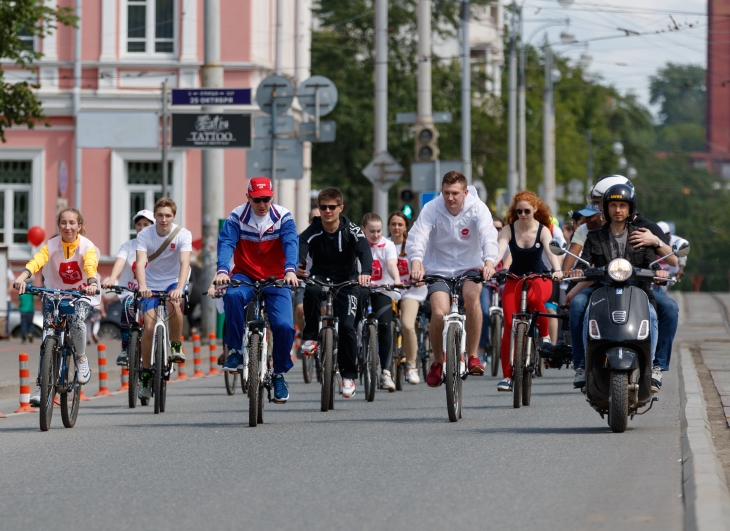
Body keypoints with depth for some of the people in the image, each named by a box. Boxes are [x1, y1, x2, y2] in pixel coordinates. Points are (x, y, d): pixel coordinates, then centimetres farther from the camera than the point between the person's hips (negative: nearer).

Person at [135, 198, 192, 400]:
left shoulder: (183, 235, -16)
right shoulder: (144, 235, -14)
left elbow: (185, 263, -29)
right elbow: (140, 262, -27)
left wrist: (179, 288, -46)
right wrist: (142, 286, -45)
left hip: (173, 282, -1)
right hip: (151, 285, 1)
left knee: (173, 303, -35)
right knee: (149, 328, -11)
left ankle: (176, 346, -12)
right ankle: (146, 374, 5)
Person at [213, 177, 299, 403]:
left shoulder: (283, 217, -5)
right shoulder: (237, 217, -6)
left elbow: (291, 244, -19)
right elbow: (226, 243, -19)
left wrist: (290, 270, -39)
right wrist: (222, 270, -38)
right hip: (245, 276, -1)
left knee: (284, 326, -18)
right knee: (233, 296, -36)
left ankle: (279, 374, 6)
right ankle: (236, 351, -21)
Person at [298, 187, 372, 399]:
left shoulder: (352, 231, -14)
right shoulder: (312, 232, -14)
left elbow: (365, 251, -29)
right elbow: (300, 249, -32)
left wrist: (365, 273, -51)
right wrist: (296, 267, -56)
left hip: (346, 281, 0)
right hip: (321, 278, 0)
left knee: (347, 326, -15)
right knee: (311, 291, -36)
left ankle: (348, 375, 1)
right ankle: (311, 338, -20)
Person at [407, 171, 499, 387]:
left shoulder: (477, 208, -14)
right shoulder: (432, 209, -14)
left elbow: (489, 236, -28)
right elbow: (417, 237, -26)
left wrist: (489, 261, -48)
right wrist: (416, 261, -47)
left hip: (469, 267, 0)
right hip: (439, 270, 0)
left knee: (472, 295, -32)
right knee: (440, 313, -22)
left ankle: (473, 357, -19)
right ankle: (437, 362, 6)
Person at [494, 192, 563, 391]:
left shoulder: (543, 230, -10)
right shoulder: (509, 230, -8)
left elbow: (551, 251, -26)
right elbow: (499, 250, -23)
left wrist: (557, 270, -46)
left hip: (539, 278, -2)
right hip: (514, 279, 2)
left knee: (533, 299, -38)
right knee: (509, 324, -12)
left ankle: (545, 335, -10)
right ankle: (507, 376, -8)